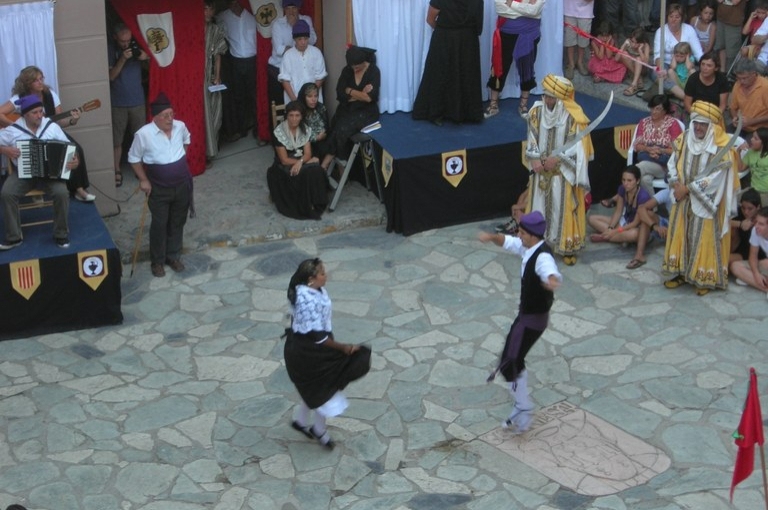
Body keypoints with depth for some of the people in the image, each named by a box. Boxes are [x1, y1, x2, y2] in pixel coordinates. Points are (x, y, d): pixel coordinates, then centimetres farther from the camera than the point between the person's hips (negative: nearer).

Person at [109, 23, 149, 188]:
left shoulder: (136, 46, -1)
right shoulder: (111, 51, -8)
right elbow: (111, 76, -12)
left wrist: (145, 56, -13)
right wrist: (123, 59, -25)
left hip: (137, 100, 2)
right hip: (117, 103, -2)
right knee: (116, 140, 0)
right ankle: (117, 171, 9)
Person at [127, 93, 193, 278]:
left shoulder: (180, 126, -9)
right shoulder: (144, 134, -21)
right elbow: (134, 158, -9)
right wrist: (143, 180, -10)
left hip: (182, 185, 4)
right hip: (159, 189, -4)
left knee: (177, 222, 16)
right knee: (159, 224, 6)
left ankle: (173, 256, 34)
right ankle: (157, 261, 23)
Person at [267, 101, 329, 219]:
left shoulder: (305, 130, 0)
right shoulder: (279, 132, -15)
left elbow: (308, 154, -5)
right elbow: (284, 160, -15)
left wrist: (300, 162, -28)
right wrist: (307, 161, -14)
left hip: (303, 164, 4)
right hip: (284, 167, -4)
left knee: (315, 171, -28)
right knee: (300, 176, -33)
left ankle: (313, 204, -19)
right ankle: (304, 206, -17)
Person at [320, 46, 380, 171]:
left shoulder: (373, 71, -9)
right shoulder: (347, 71, 4)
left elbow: (370, 97, -19)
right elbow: (340, 94, -4)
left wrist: (350, 91, -9)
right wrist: (360, 94, -14)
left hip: (366, 112, -5)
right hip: (347, 110, 5)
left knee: (342, 129, -26)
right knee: (336, 126, -22)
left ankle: (329, 159, -10)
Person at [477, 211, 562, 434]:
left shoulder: (542, 257, -29)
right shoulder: (529, 248, 0)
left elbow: (551, 273, -50)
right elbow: (508, 242, 14)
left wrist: (552, 281, -74)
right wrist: (492, 237, -8)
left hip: (533, 318, -10)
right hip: (527, 313, 10)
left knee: (509, 363, -10)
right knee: (516, 360, 20)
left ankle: (524, 411, 1)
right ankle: (522, 407, 33)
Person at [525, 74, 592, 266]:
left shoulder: (573, 117, -17)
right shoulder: (536, 111, -4)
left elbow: (578, 145, -14)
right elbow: (532, 139, 3)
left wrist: (557, 158, -20)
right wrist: (535, 159, -12)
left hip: (564, 172, -4)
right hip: (541, 170, 4)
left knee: (564, 210, 2)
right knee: (539, 206, 11)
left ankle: (568, 248, 15)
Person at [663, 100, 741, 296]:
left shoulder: (721, 147, -18)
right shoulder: (684, 139, -1)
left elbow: (715, 178, -20)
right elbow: (672, 164, 5)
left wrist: (688, 188, -18)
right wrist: (676, 184, -13)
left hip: (706, 202, -6)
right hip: (683, 199, 6)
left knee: (704, 239, 1)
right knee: (680, 234, 13)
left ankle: (706, 278, 13)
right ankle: (681, 272, 26)